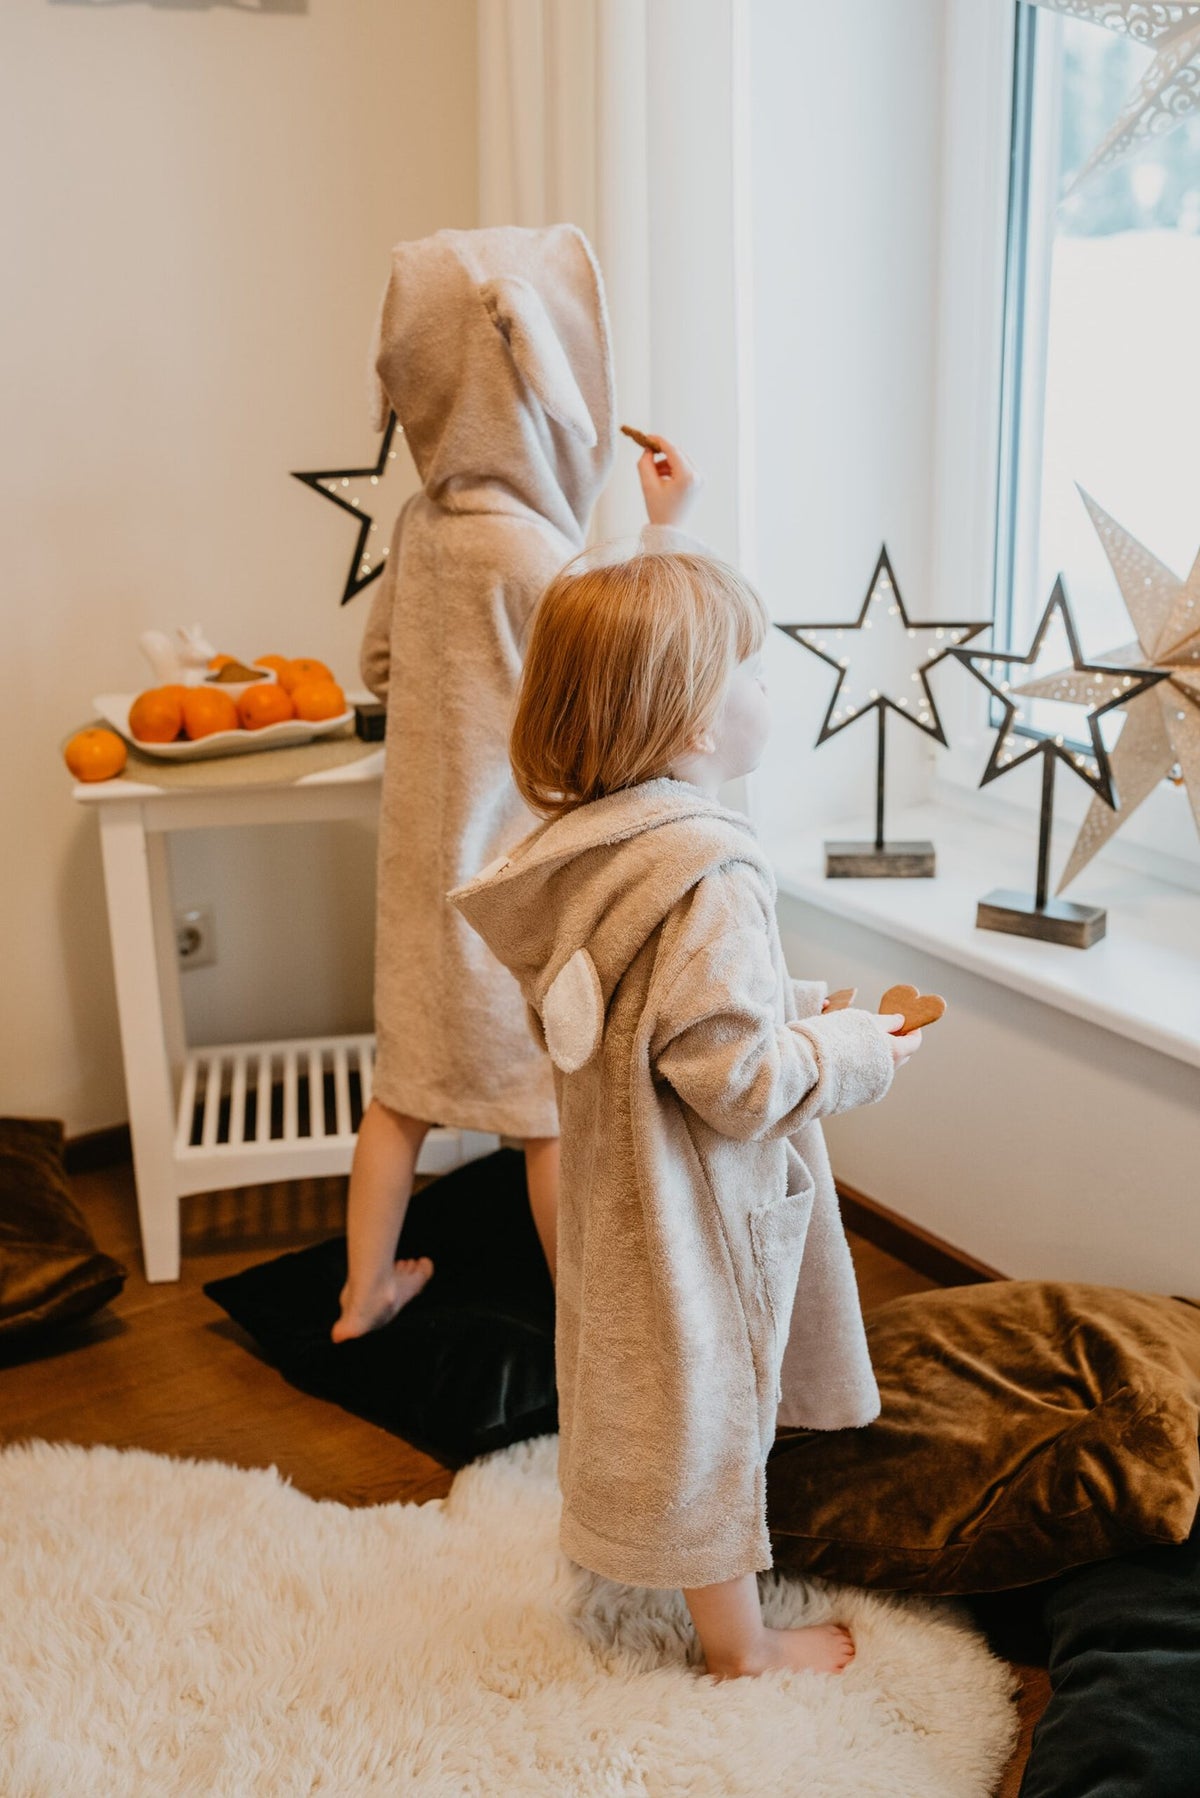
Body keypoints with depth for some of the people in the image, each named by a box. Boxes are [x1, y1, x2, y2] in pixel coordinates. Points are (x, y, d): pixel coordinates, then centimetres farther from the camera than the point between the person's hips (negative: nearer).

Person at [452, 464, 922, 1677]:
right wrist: (859, 1052, -14)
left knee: (657, 1392, 27)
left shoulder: (590, 844, -2)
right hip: (691, 1214, -9)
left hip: (619, 1188, 9)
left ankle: (669, 1563, 50)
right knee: (703, 1404, 10)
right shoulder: (708, 876, -30)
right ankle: (738, 1642, 32)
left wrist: (802, 1009, 6)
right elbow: (734, 1077, -29)